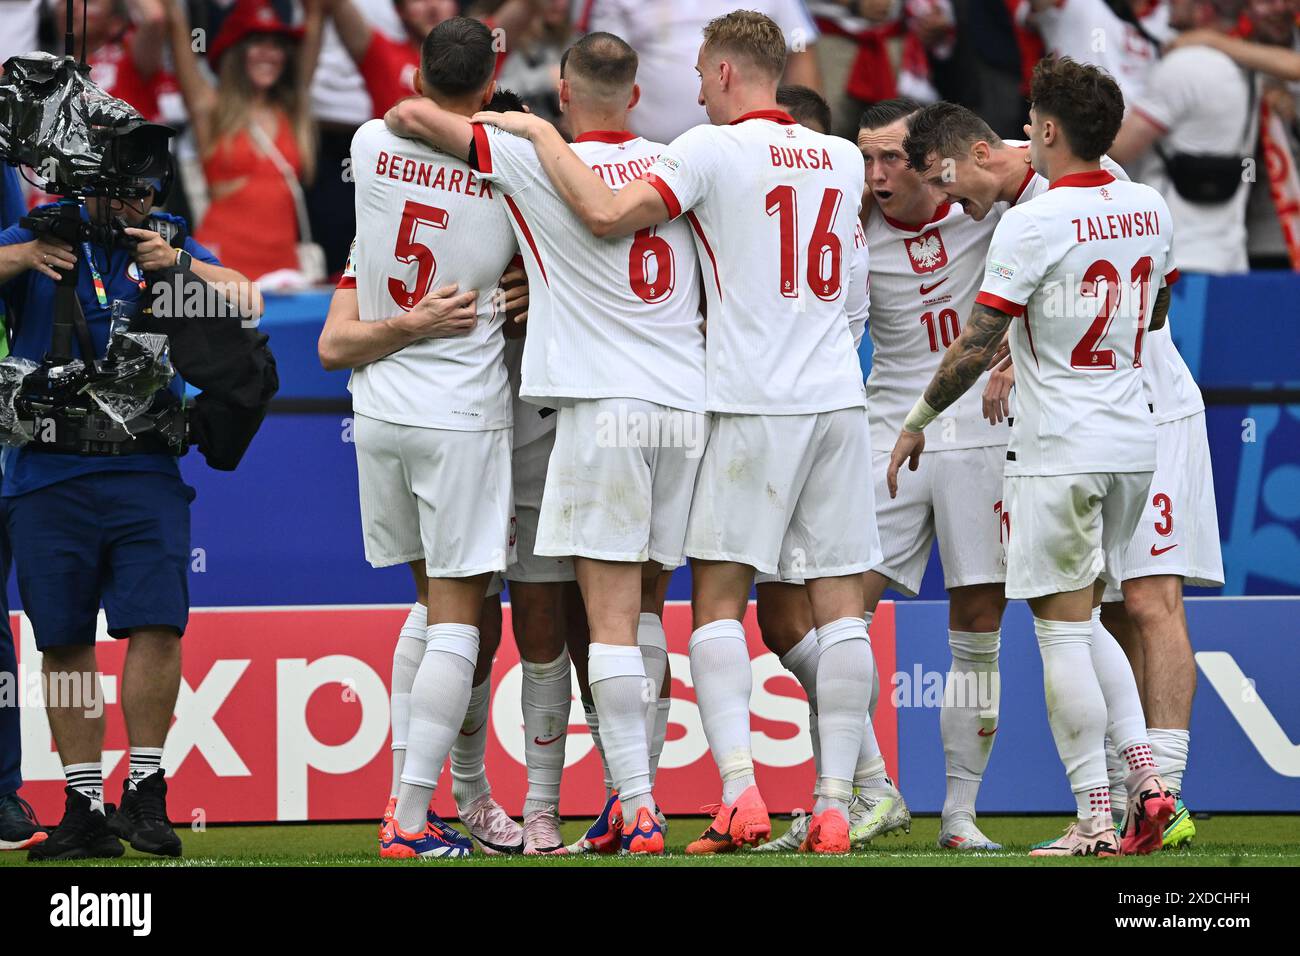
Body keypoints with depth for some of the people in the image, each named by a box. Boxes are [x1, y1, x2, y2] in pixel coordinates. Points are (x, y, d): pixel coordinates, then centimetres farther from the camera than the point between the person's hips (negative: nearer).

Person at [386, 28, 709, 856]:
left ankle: (638, 808, -11)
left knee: (612, 613, -5)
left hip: (605, 407, -5)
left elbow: (411, 115, -4)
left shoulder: (539, 165, -5)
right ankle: (636, 787, 16)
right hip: (691, 406, 5)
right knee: (646, 603, 16)